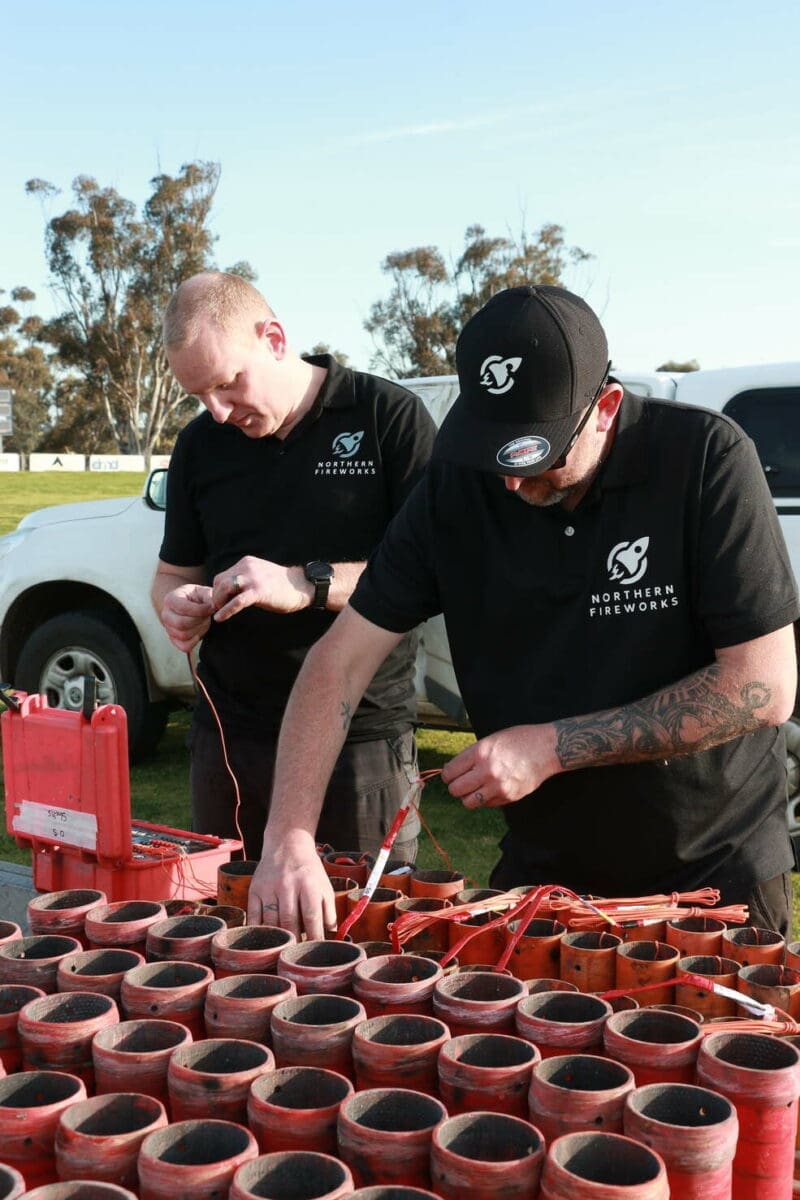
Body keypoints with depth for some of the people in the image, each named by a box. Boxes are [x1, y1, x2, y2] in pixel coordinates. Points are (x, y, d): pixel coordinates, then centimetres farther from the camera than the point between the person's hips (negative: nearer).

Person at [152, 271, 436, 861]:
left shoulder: (388, 415, -5)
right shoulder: (200, 444, 10)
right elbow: (175, 572, 19)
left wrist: (309, 584, -21)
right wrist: (177, 605, -4)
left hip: (363, 738, -4)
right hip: (229, 739, 5)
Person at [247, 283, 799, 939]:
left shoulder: (705, 456, -20)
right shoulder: (457, 483, -10)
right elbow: (343, 659, -11)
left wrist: (554, 746, -24)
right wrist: (289, 838, -24)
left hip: (712, 869, -2)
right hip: (542, 865, 3)